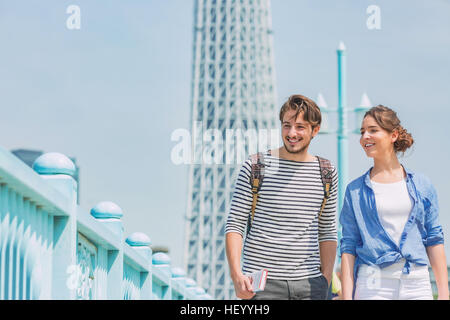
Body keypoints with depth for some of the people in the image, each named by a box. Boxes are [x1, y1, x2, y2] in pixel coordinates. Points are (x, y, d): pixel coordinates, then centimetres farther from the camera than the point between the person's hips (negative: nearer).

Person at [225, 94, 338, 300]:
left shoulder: (327, 173, 10)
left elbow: (328, 232, 16)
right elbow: (234, 224, -2)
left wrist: (326, 279, 7)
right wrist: (236, 274, -13)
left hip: (310, 284, 3)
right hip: (262, 283, -3)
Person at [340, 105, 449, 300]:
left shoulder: (422, 185, 8)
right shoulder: (355, 190, 6)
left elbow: (434, 240, 9)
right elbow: (348, 246, 3)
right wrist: (347, 295, -5)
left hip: (417, 286, 1)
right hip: (372, 286, -1)